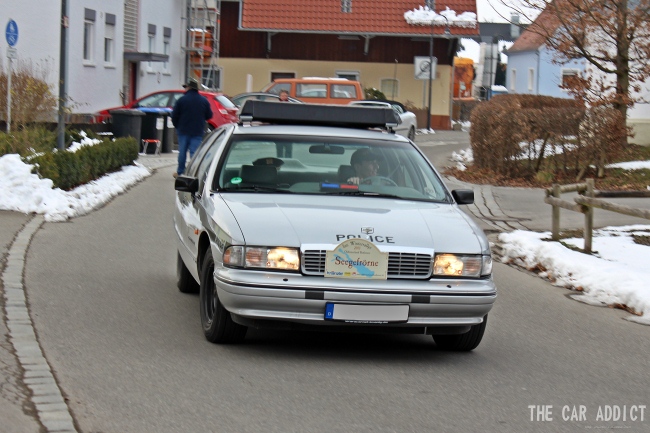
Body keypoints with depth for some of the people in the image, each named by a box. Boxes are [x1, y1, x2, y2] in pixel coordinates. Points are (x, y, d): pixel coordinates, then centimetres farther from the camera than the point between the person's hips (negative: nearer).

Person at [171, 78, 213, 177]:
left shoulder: (182, 100, -8)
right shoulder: (204, 100, 1)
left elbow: (174, 116, -6)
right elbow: (209, 116, 6)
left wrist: (177, 126, 10)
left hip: (183, 130, -1)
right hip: (197, 131, 1)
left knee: (182, 152, 9)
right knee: (194, 152, 0)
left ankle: (180, 172, 16)